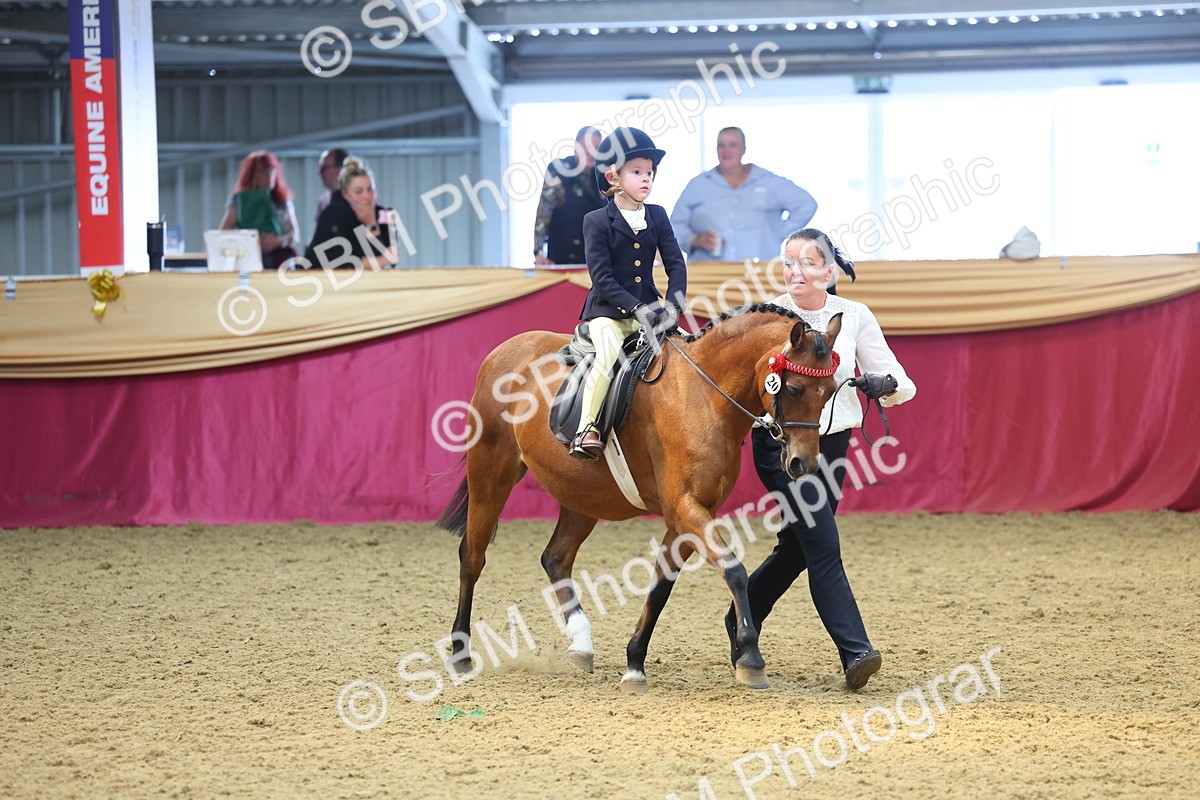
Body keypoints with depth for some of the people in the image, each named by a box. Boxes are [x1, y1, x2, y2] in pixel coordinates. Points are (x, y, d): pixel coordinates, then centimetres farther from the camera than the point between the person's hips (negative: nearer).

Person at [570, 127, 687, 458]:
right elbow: (601, 276, -12)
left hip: (647, 306, 5)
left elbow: (676, 264, 4)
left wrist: (673, 305, -13)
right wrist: (635, 307, -22)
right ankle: (586, 429, -31)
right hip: (607, 310, -5)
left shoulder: (657, 216, 8)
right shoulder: (596, 221, -5)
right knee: (610, 351, -31)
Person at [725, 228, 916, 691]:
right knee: (823, 544, -13)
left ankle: (743, 621, 37)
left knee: (796, 548, 13)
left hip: (832, 445, 4)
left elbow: (894, 383, -1)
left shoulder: (854, 318, 0)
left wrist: (888, 386, -23)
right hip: (780, 445, -4)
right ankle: (855, 652, -15)